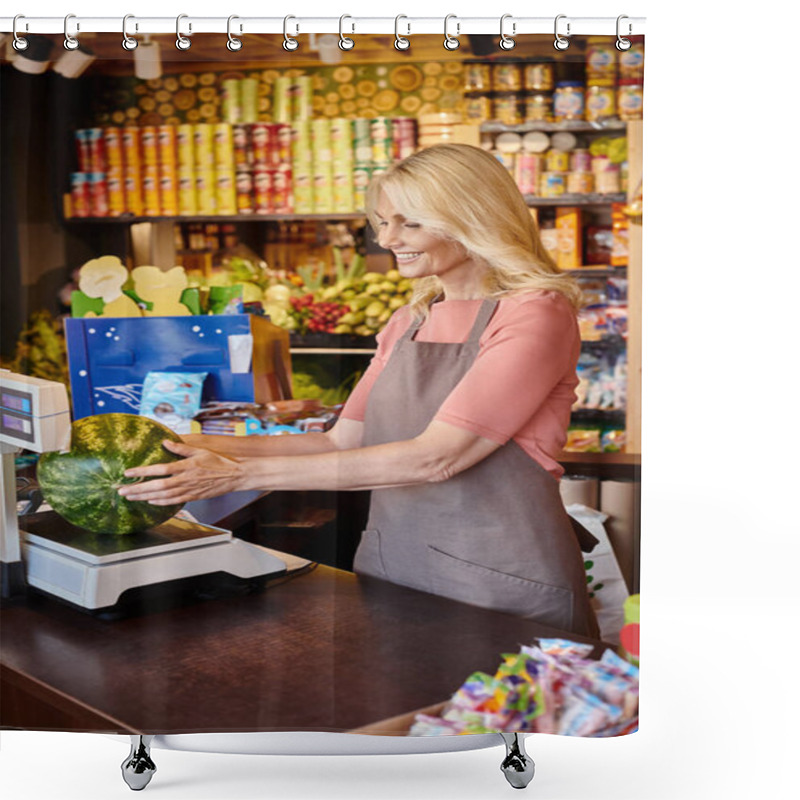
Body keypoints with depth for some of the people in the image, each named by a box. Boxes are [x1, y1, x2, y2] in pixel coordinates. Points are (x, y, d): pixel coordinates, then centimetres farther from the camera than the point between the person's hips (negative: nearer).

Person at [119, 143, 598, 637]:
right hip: (391, 573, 7)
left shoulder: (536, 313, -13)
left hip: (501, 587, -6)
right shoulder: (407, 324, 13)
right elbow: (343, 442, 8)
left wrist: (244, 474, -23)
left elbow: (435, 458, -22)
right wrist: (203, 448, -4)